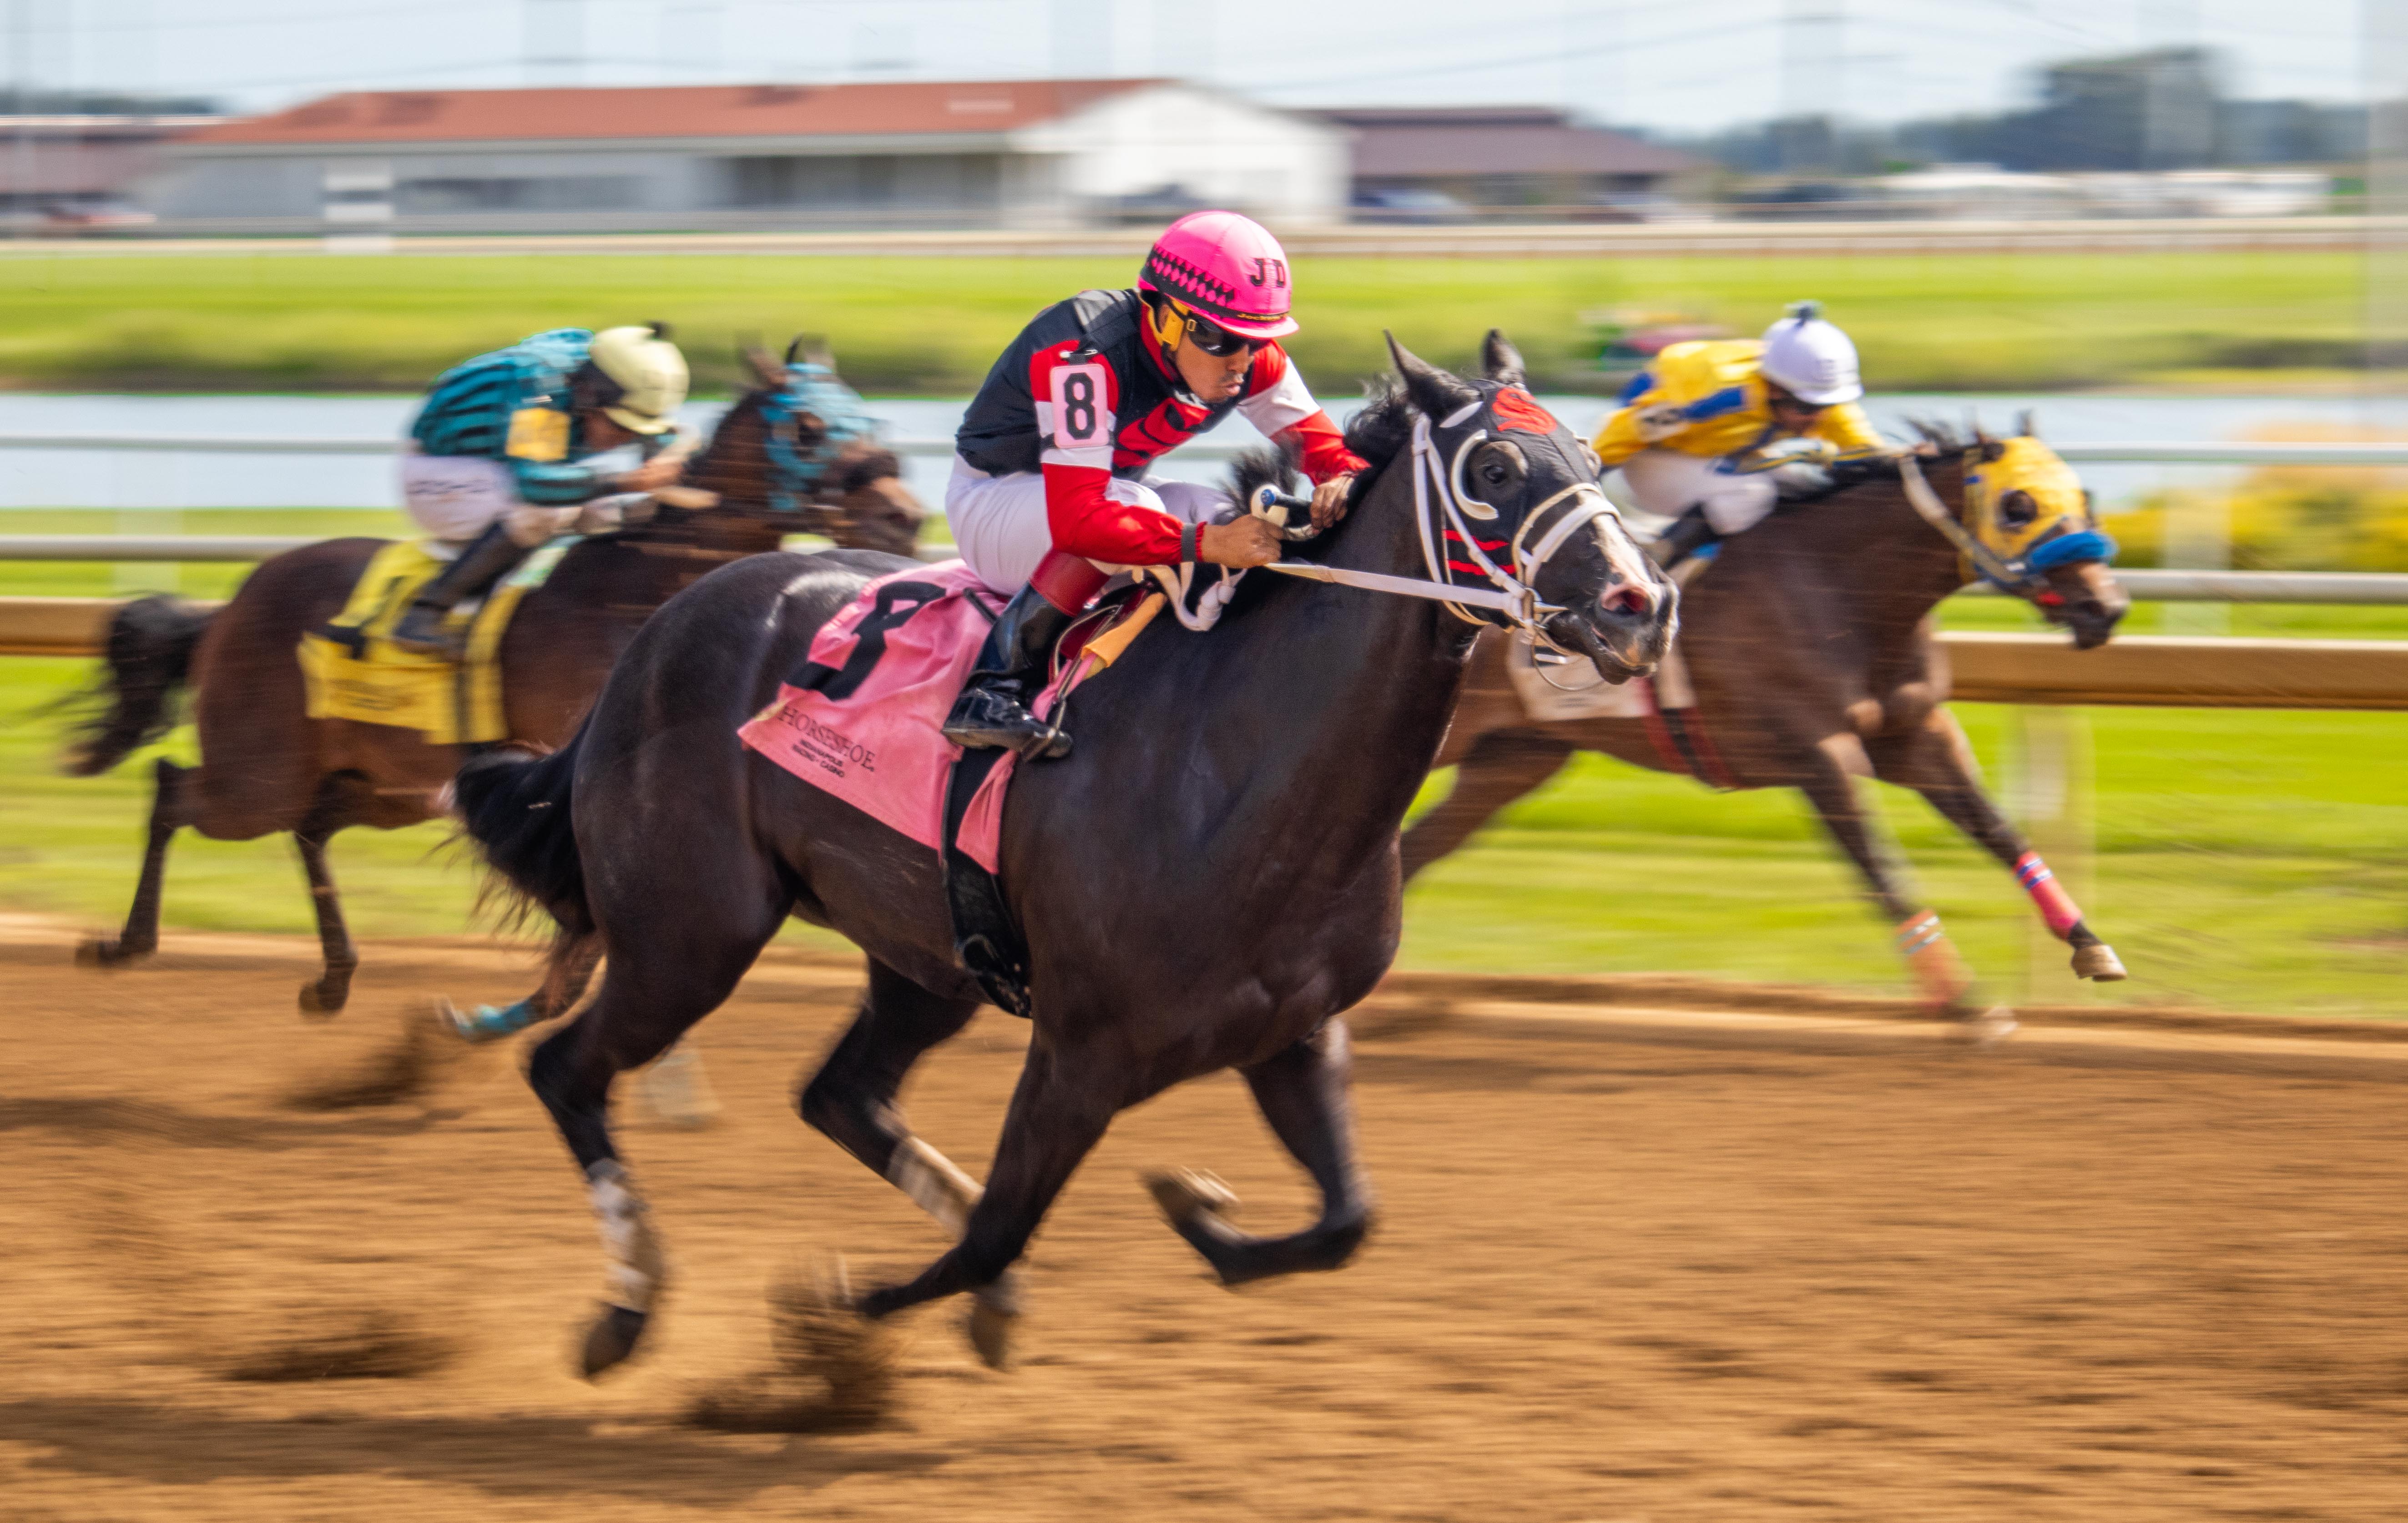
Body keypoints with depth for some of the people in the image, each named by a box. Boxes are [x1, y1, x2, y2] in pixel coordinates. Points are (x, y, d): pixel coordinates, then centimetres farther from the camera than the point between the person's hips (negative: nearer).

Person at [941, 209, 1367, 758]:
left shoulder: (1250, 360, -14)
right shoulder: (1086, 356, -36)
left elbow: (1317, 439, -4)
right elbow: (1076, 516, -43)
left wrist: (1342, 480, -30)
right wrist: (1207, 543, -52)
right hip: (993, 501, -7)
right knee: (1134, 502, -36)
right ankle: (992, 689, -31)